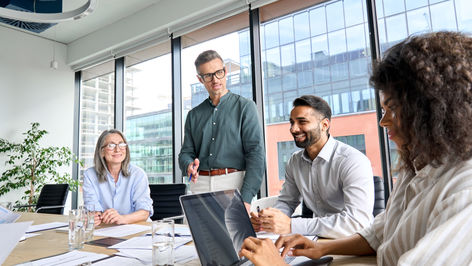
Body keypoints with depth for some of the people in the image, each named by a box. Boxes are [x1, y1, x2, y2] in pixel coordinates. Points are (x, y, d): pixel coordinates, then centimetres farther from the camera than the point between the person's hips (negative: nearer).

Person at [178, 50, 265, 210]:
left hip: (234, 182, -3)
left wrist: (246, 198, -15)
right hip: (200, 184, 3)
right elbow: (186, 152, 15)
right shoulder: (194, 115, 17)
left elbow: (256, 153, -6)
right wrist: (189, 165, -10)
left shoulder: (245, 106, 3)